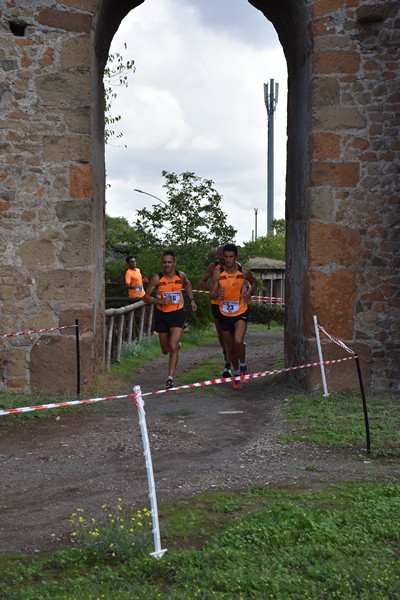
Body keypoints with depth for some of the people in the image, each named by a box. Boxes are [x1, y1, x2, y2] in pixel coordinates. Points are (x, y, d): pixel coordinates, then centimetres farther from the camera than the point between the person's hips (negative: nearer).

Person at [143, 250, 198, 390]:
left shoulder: (181, 276, -4)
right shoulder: (157, 279, -12)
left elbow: (187, 284, 21)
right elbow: (146, 297, -8)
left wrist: (191, 300, 13)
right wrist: (160, 301, -23)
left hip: (177, 314, -1)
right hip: (162, 315, 1)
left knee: (173, 347, -15)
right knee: (165, 350, 14)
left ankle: (170, 378, -10)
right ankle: (177, 343, 51)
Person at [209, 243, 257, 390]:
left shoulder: (244, 272, -8)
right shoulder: (217, 273, -7)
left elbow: (254, 282, 14)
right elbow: (211, 295, -6)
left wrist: (250, 292, -6)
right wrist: (218, 293, -28)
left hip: (241, 313, -2)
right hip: (225, 314, 2)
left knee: (238, 341, -26)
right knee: (230, 348, 12)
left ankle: (243, 365, 2)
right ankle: (237, 375, 32)